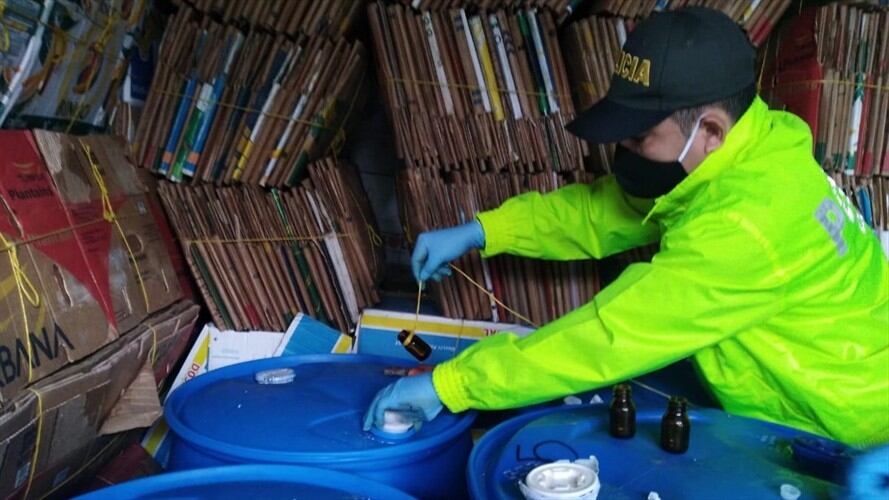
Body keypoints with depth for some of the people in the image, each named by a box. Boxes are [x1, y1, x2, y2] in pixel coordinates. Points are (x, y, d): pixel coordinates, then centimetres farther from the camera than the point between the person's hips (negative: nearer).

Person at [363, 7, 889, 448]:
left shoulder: (747, 225, -34)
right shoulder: (743, 158, -7)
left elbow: (608, 337, -33)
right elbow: (604, 209, 1)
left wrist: (449, 383, -27)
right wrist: (478, 231, -7)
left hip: (843, 440, -7)